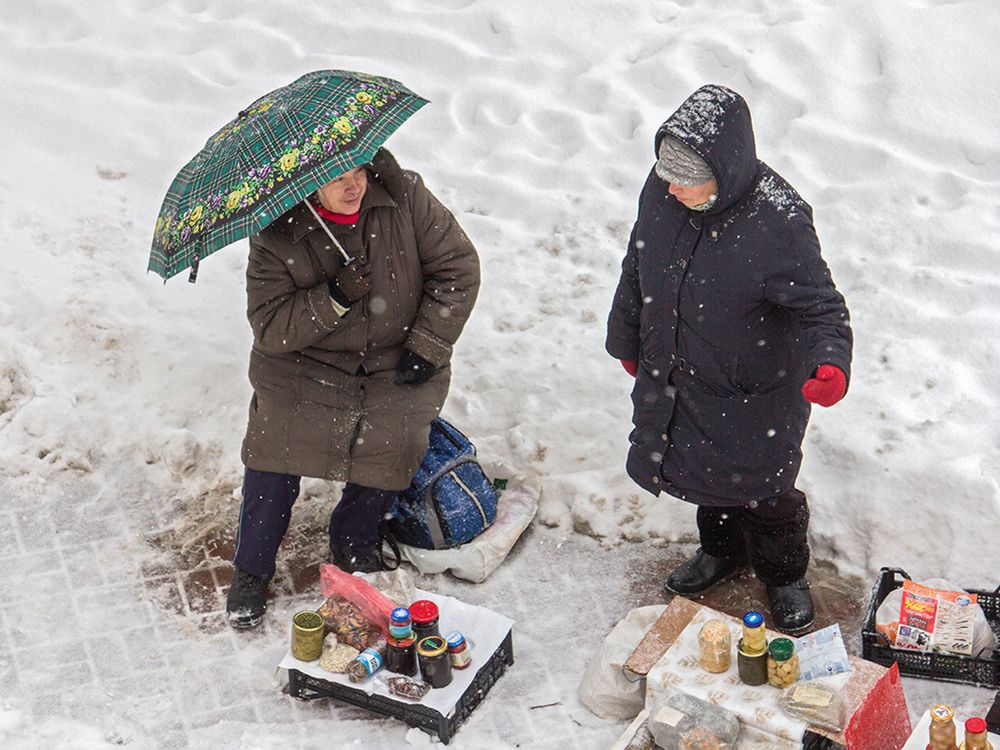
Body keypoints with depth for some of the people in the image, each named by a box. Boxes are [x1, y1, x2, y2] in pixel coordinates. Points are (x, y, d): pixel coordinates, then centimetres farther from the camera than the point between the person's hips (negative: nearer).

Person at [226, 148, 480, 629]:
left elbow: (458, 267, -6)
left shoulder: (403, 196, -13)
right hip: (305, 369, -1)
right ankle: (251, 572, 11)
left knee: (385, 464, -9)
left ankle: (355, 550, 24)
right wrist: (333, 300, -32)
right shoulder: (277, 236, -15)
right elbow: (268, 327, -17)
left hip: (396, 370, 1)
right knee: (274, 463, -12)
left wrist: (428, 344, -9)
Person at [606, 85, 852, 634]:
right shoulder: (662, 189, -14)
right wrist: (627, 338, 16)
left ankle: (785, 576, 45)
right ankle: (723, 549, 56)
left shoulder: (779, 224, -32)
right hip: (676, 375, 5)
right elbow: (637, 269, 3)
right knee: (697, 467, 25)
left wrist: (830, 362, -45)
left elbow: (822, 306, -25)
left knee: (758, 487, 14)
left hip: (753, 391, -5)